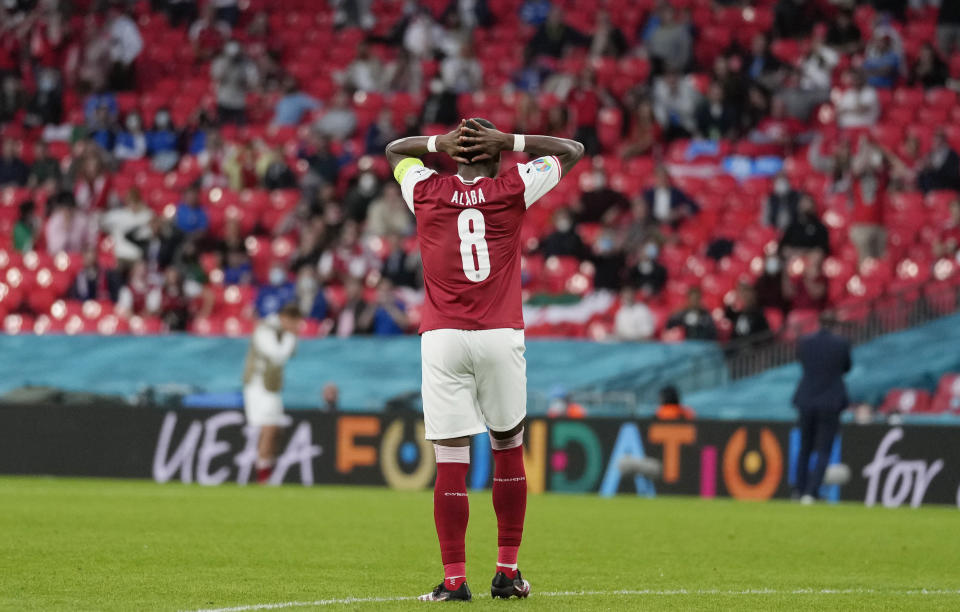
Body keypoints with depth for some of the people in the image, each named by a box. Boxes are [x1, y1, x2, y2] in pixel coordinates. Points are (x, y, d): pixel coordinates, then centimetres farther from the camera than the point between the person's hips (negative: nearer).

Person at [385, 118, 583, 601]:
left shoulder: (427, 193, 7)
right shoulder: (512, 190, 3)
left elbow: (393, 149, 29)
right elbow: (572, 151, 18)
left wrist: (440, 143, 11)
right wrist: (508, 141, 9)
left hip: (441, 339, 0)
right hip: (501, 336, 0)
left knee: (450, 461, -4)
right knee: (508, 449, 14)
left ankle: (454, 579, -8)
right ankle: (507, 572, 16)